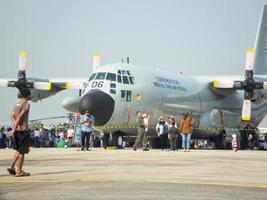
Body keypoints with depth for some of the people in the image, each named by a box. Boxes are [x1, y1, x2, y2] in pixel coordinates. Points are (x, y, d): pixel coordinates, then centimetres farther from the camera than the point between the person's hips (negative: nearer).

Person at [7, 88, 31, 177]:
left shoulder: (17, 103, 14)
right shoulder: (26, 104, -11)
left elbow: (12, 116, 6)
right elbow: (20, 117, -18)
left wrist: (15, 126, -6)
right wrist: (14, 129, -18)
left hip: (17, 129, 8)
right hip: (23, 129, -8)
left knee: (18, 150, 19)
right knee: (21, 151, -1)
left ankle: (12, 167, 9)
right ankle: (19, 171, 2)